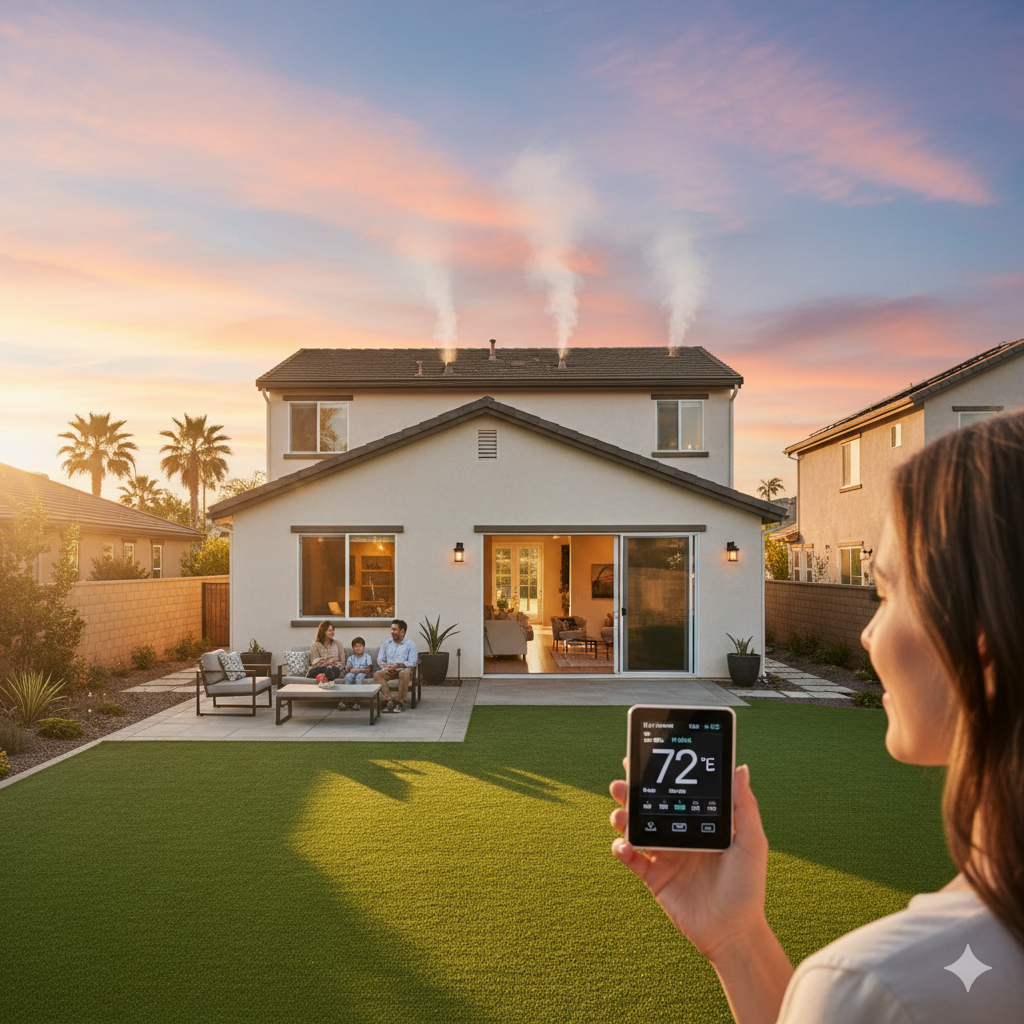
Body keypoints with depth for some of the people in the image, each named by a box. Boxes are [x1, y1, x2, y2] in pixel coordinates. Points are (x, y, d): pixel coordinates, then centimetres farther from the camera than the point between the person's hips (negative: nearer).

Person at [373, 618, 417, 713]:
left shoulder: (410, 645, 5)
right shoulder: (386, 643, 18)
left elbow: (412, 663, -7)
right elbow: (379, 660, 13)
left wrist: (398, 665, -23)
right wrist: (386, 666, -11)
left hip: (403, 669, -3)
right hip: (389, 671, 3)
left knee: (404, 673, -39)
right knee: (377, 674, -28)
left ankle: (400, 702, -30)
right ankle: (389, 700, -35)